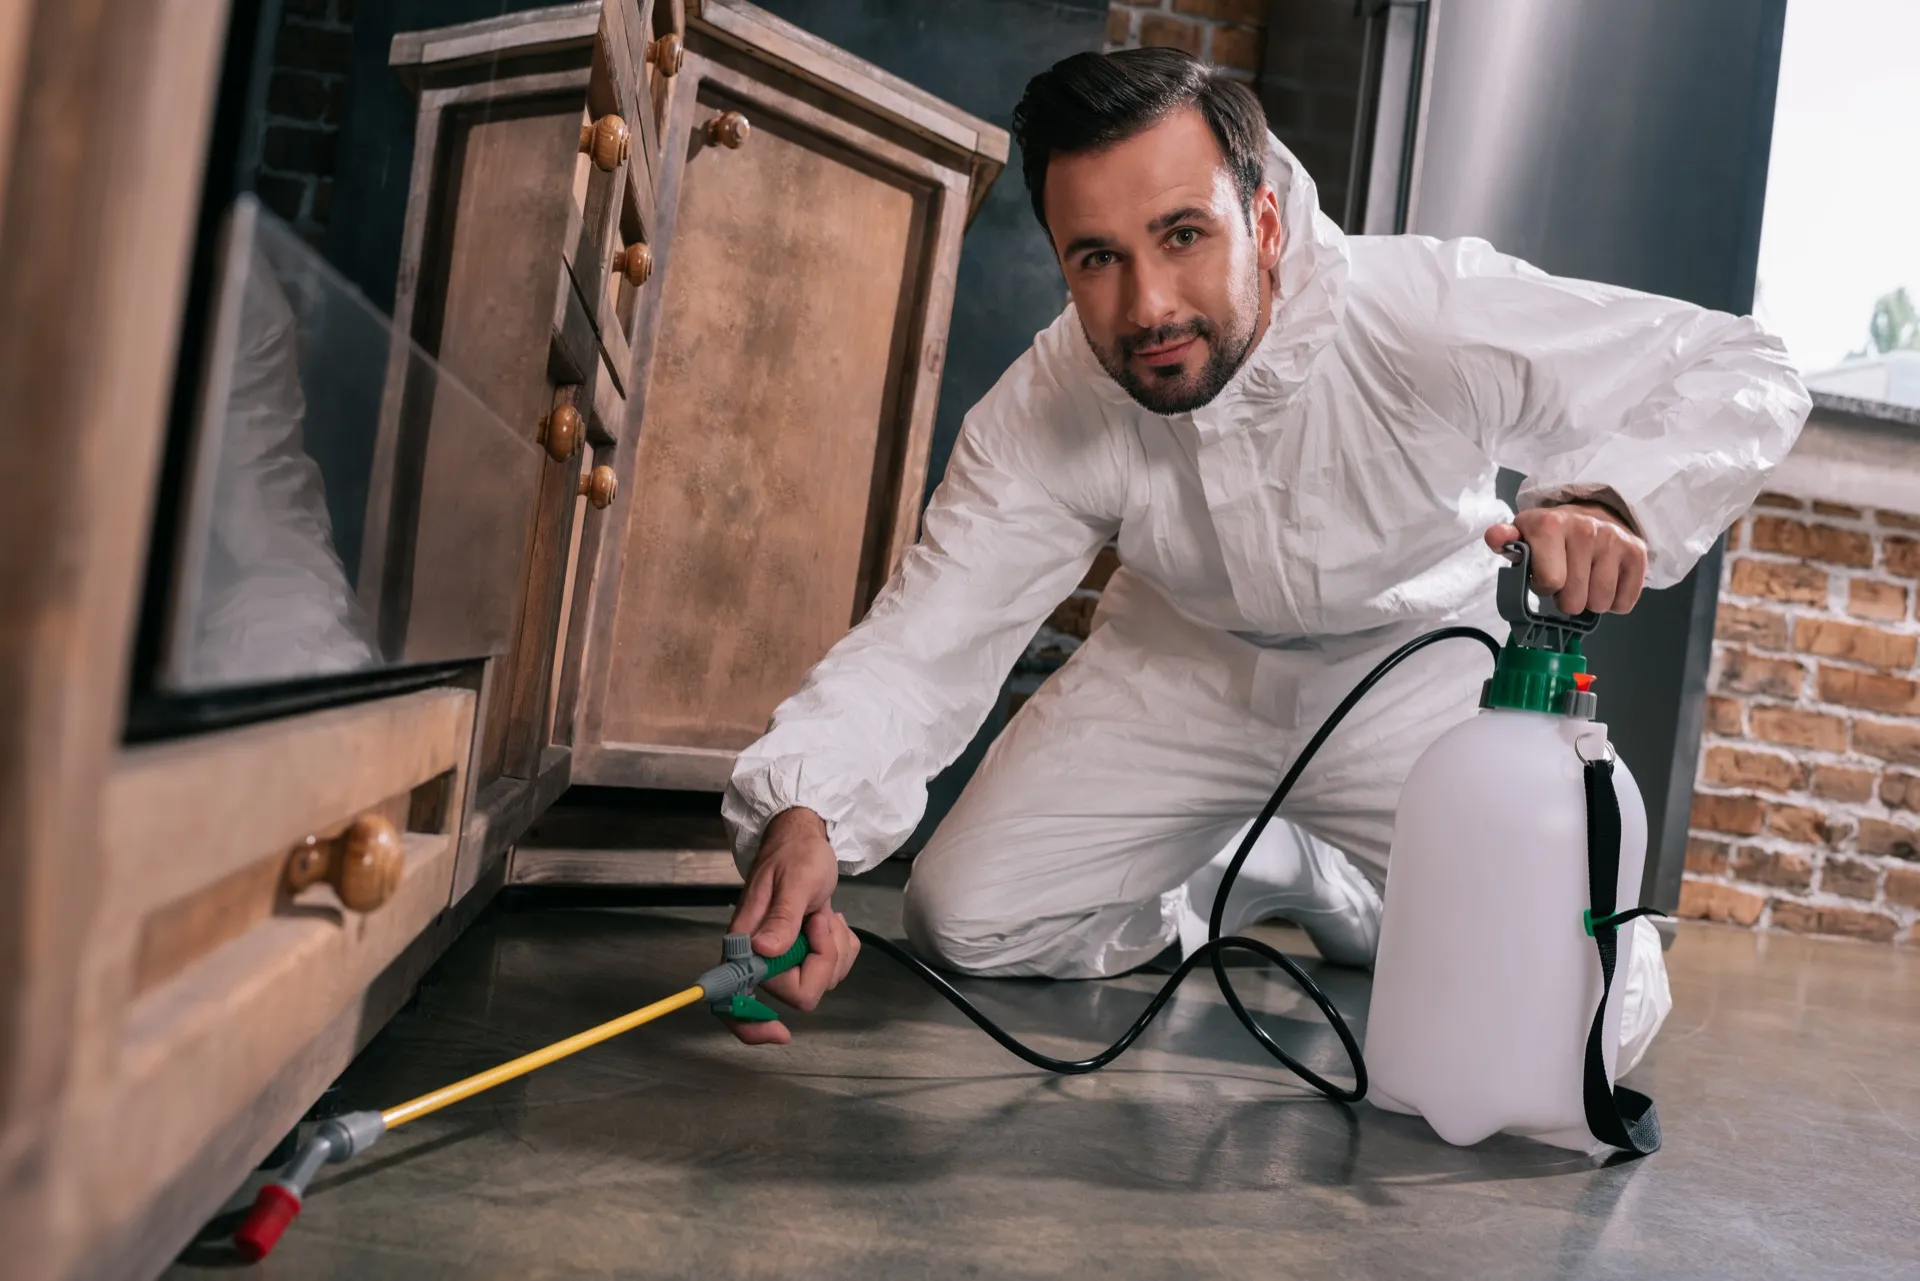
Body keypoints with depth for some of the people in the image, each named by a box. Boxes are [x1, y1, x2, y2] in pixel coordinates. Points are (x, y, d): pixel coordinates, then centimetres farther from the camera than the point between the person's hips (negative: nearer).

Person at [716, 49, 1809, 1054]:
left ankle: (1351, 900, 18)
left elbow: (1741, 373, -23)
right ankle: (1252, 874, 16)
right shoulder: (1043, 416, -23)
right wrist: (803, 813, -45)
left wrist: (1611, 499, -46)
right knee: (962, 920, -7)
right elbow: (926, 640, -25)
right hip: (1189, 668, 2)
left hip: (1420, 670, -1)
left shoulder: (1430, 314, -30)